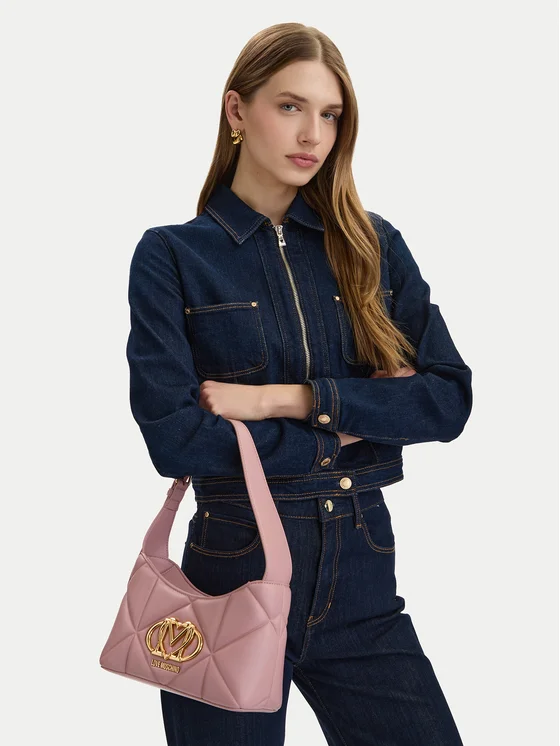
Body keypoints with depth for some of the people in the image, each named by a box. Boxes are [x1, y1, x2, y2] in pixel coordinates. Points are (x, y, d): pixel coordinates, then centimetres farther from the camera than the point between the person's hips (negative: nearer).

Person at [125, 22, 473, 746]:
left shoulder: (374, 245, 5)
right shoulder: (172, 256, -3)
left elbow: (449, 399, -5)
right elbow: (173, 435, -13)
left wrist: (288, 398, -14)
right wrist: (343, 428, -9)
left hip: (362, 577, 2)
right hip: (235, 570, -2)